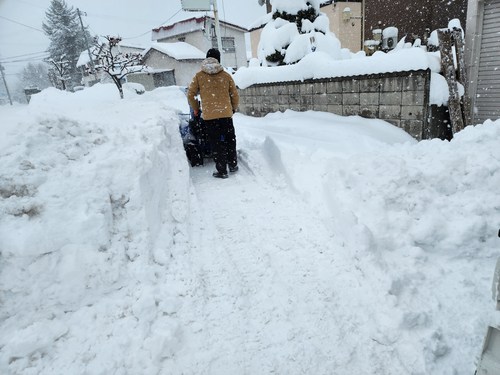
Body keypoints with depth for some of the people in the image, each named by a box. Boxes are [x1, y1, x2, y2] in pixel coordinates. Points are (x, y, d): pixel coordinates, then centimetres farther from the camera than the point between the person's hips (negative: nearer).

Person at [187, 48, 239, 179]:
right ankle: (233, 165, 25)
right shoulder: (226, 75, 5)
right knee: (230, 140, 16)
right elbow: (235, 95, 9)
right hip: (226, 113, 1)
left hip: (209, 115, -1)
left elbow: (190, 94, 3)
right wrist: (233, 108, 25)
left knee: (216, 143, 5)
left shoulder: (199, 76, 3)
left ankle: (222, 171, 6)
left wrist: (195, 109, 18)